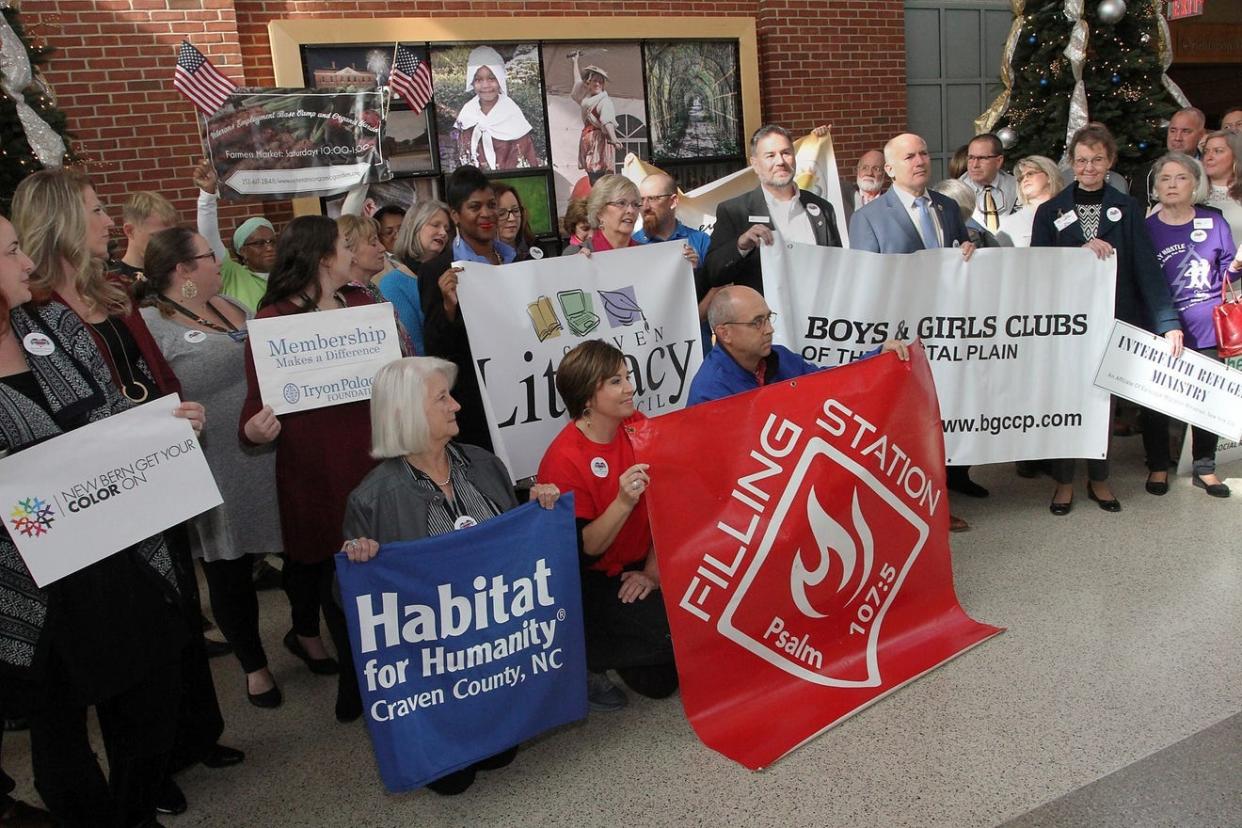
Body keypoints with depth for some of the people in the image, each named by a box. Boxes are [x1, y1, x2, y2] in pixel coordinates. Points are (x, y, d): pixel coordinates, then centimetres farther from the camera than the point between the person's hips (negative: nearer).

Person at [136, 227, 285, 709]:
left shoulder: (229, 306, 12)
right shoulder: (149, 325, -12)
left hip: (273, 460, 7)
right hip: (218, 473, -6)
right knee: (231, 572, 10)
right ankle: (254, 664, 29)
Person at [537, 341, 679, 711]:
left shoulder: (636, 426, -4)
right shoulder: (564, 460, -20)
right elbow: (581, 550, -20)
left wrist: (653, 570, -5)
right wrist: (623, 502, -35)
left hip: (638, 569, 6)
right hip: (590, 583, -6)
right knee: (674, 631, -23)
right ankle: (581, 658, -1)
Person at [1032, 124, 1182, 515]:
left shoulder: (1127, 209, 3)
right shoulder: (1050, 211, 3)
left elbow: (1147, 268, -6)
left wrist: (1168, 322, -15)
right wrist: (1082, 250, -17)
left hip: (1113, 320, 1)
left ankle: (1098, 478, 23)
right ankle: (1063, 481, 14)